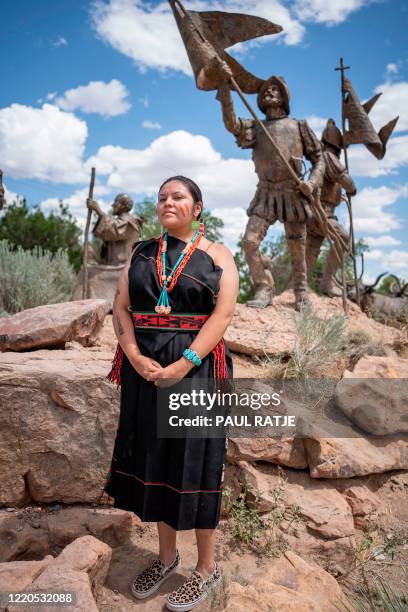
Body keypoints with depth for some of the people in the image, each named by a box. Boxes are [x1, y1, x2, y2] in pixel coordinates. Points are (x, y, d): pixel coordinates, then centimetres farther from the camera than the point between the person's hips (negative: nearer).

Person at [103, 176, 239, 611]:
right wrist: (136, 357, -11)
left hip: (196, 368, -4)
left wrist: (184, 364, -19)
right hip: (145, 368, 4)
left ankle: (207, 567, 24)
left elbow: (224, 312, -10)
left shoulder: (216, 256, 1)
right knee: (153, 455, 12)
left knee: (195, 460, 3)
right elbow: (121, 307, 5)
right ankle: (166, 556, 34)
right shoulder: (141, 253, 12)